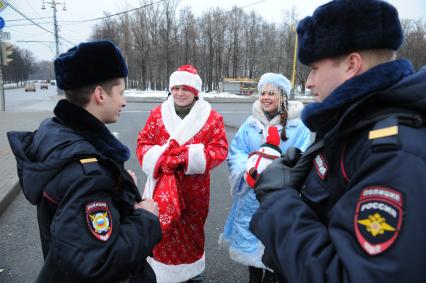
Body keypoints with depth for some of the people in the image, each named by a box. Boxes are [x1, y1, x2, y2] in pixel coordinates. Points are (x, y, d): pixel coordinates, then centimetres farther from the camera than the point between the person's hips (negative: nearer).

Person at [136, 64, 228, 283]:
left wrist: (187, 158, -21)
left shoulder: (211, 117, -3)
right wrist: (162, 158, -19)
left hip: (194, 187, 0)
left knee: (192, 231, 17)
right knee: (162, 230, 7)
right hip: (163, 186, 1)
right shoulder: (158, 114, 3)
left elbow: (220, 149, -9)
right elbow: (143, 143, 2)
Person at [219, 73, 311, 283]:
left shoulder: (298, 126, -6)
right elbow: (235, 153, -2)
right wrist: (249, 169, -21)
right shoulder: (250, 124, 5)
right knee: (250, 240, 19)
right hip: (251, 196, 3)